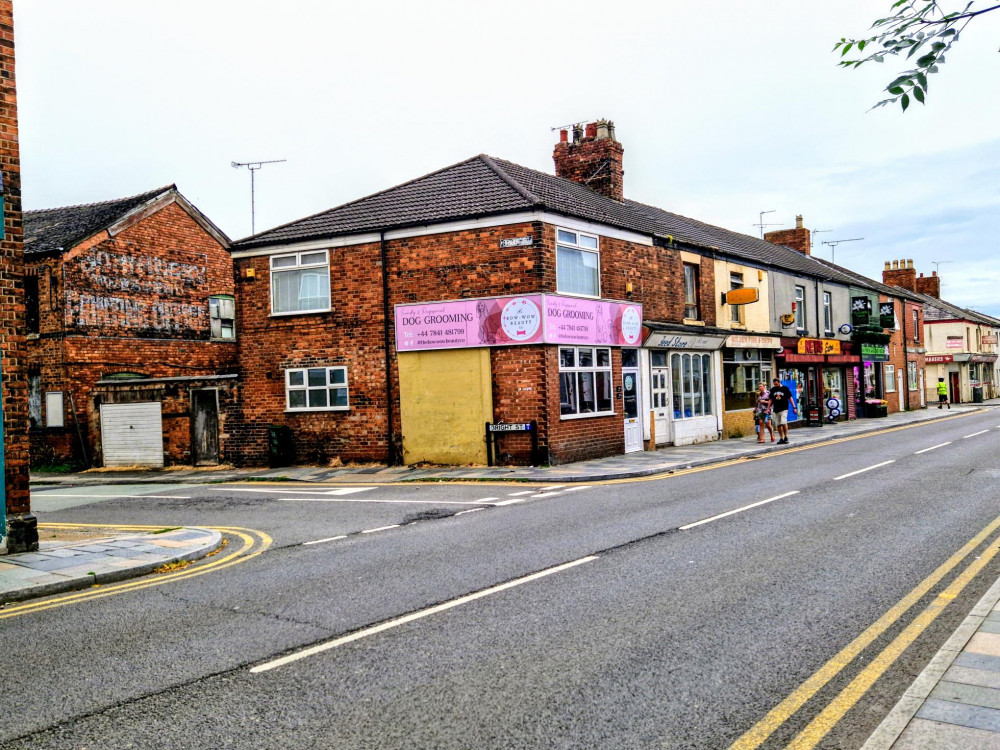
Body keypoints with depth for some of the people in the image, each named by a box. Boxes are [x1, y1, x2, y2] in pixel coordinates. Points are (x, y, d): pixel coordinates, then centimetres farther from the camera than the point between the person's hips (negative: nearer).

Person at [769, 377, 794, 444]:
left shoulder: (785, 388, 1)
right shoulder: (773, 390, 11)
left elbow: (790, 398, 3)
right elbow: (771, 400, 17)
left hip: (784, 409, -4)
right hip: (775, 410, 4)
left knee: (783, 422, -17)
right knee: (778, 425, 3)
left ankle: (786, 437, -6)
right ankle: (781, 438, 9)